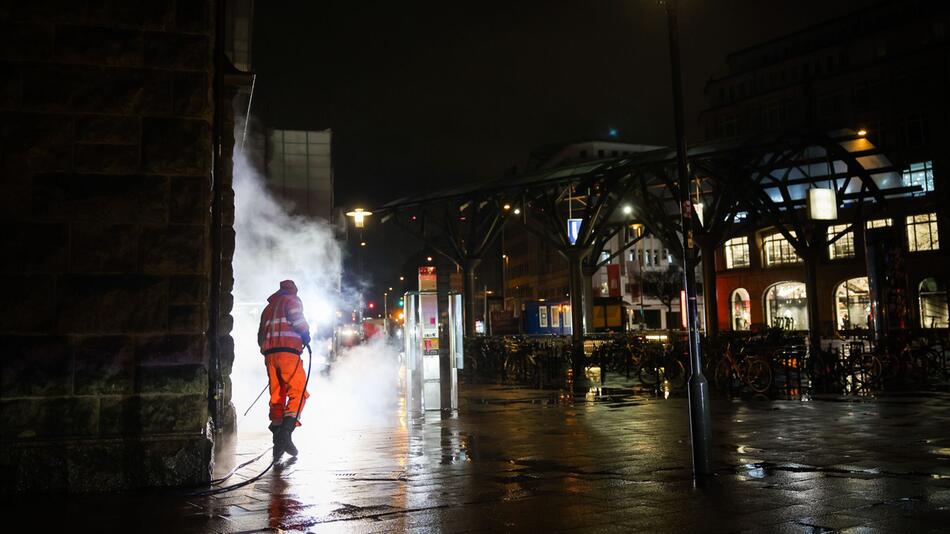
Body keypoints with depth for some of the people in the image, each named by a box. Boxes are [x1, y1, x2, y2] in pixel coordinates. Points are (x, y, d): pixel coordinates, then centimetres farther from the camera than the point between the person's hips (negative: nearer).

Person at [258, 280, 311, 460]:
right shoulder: (292, 300, 8)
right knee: (298, 392, -8)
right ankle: (285, 433, -25)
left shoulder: (268, 308, 28)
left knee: (276, 396, 8)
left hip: (270, 353, 7)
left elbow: (261, 336, 25)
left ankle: (277, 439, 4)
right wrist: (306, 334, 5)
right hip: (288, 351, -7)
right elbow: (297, 319, -10)